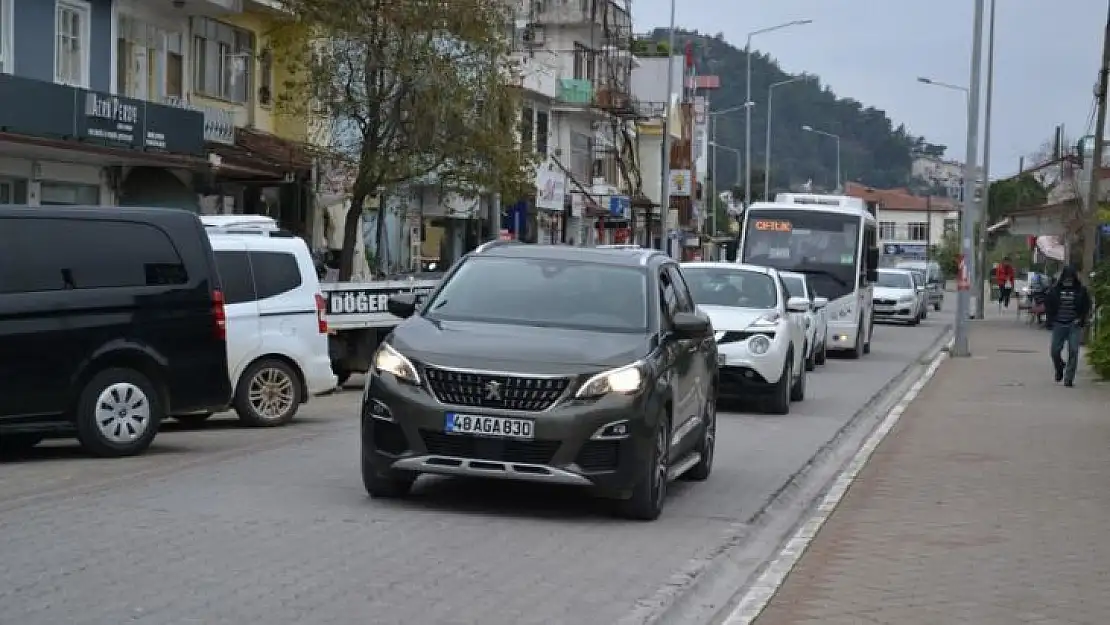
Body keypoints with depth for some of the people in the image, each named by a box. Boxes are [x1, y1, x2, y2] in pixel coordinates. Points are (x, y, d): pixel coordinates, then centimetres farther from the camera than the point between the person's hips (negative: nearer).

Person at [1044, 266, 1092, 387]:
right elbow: (1047, 305, 10)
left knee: (1073, 351, -7)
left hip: (1074, 324, -1)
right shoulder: (1055, 290, 3)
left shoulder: (1081, 290, 2)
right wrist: (1050, 319, 1)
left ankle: (1069, 378, -1)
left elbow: (1087, 306, 8)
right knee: (1055, 350, 0)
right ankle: (1060, 368, 33)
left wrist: (1081, 319, -3)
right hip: (1059, 324, 1)